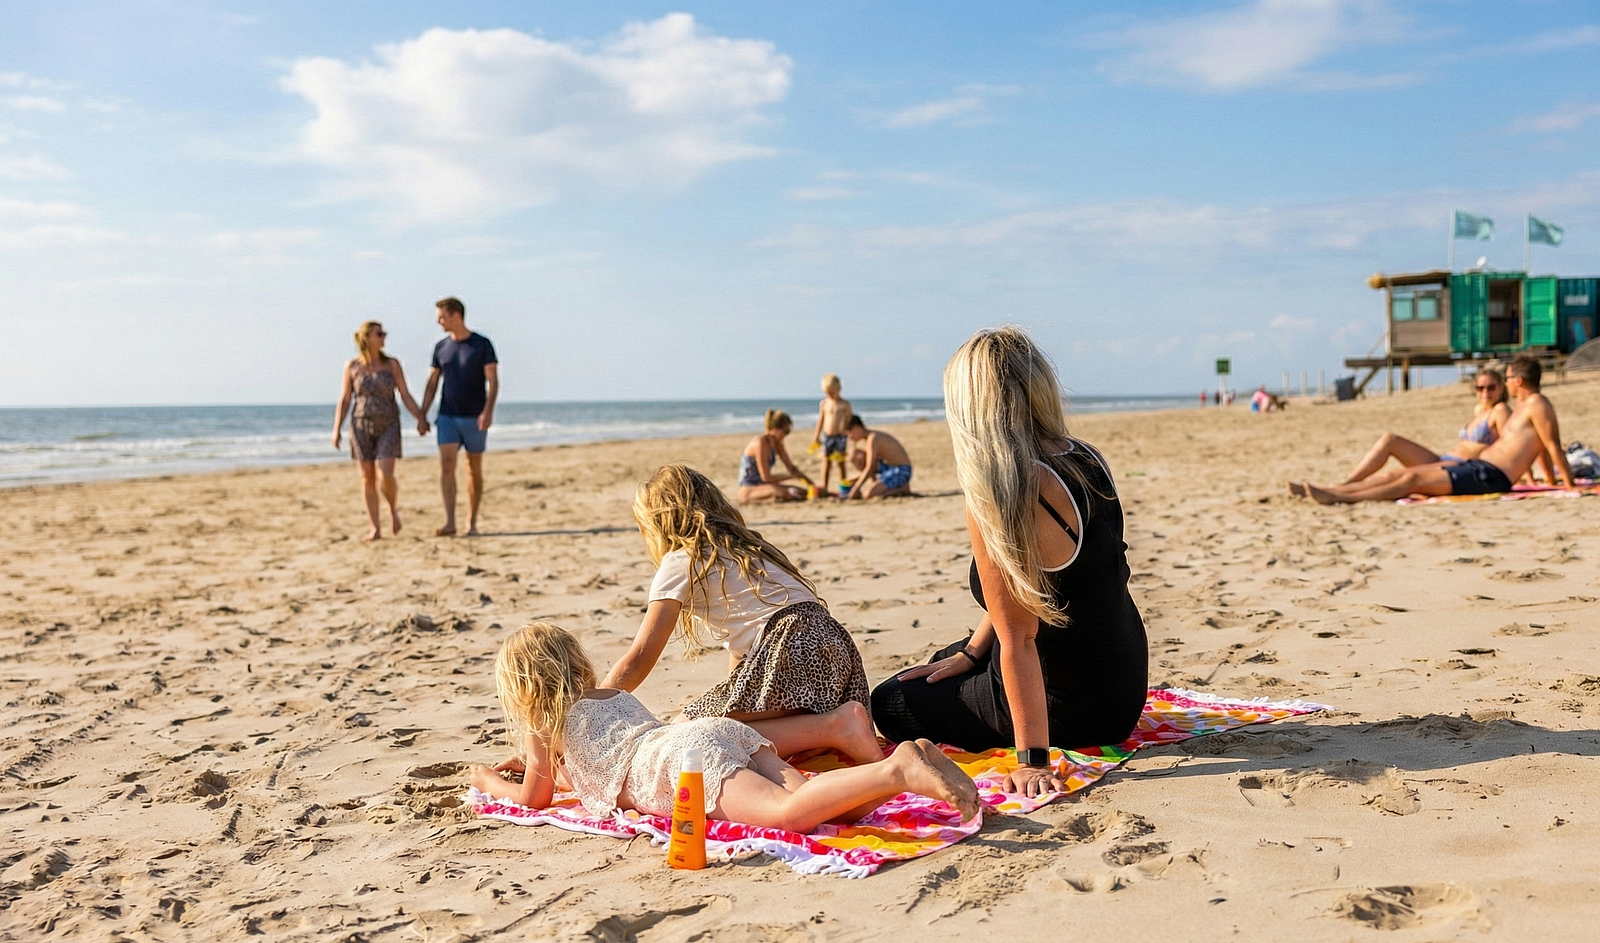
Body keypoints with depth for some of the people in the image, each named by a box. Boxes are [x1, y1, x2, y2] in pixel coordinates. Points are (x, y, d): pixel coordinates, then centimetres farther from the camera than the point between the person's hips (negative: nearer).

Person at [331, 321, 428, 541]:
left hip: (388, 426, -1)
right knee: (367, 478, 2)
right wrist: (337, 429, -1)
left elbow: (405, 395, 3)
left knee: (385, 476, -14)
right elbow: (344, 400, 4)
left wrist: (420, 418, -8)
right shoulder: (352, 366, 2)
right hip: (361, 426, 1)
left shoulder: (392, 364, 2)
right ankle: (375, 528, 9)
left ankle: (394, 509, 17)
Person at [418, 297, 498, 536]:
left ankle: (471, 523, 13)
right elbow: (432, 384, 13)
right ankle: (449, 523, -16)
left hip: (474, 418, -2)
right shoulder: (440, 348, 9)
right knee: (446, 465, -13)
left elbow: (492, 381, -7)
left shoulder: (482, 345, -3)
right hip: (447, 417, 3)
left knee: (474, 469, 5)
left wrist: (488, 411, -20)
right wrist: (422, 416, 6)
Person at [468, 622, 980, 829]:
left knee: (789, 812, -28)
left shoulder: (542, 723, 20)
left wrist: (489, 781, 46)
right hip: (721, 730, 8)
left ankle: (898, 770, -50)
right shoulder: (613, 694, 40)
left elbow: (534, 797, 27)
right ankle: (912, 760, -28)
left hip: (684, 756, -8)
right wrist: (539, 758, 62)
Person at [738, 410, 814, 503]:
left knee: (803, 492, -3)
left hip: (761, 485, 9)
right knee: (785, 492, -35)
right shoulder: (760, 443, -20)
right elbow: (766, 477, -20)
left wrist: (811, 483, 0)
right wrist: (793, 476, -11)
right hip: (748, 490, -9)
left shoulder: (777, 443, 7)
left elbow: (790, 467, 10)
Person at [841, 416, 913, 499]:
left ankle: (902, 488, -7)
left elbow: (869, 470, -22)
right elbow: (874, 468, 16)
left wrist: (855, 490, -17)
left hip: (901, 472, -10)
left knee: (867, 495, -27)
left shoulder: (872, 438, -19)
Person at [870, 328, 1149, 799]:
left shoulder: (995, 498, -29)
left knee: (890, 705, 9)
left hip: (1071, 703, -9)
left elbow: (1017, 638, -27)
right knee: (941, 667, 28)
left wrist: (1032, 759, -21)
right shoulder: (1086, 459, -3)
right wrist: (969, 652, 10)